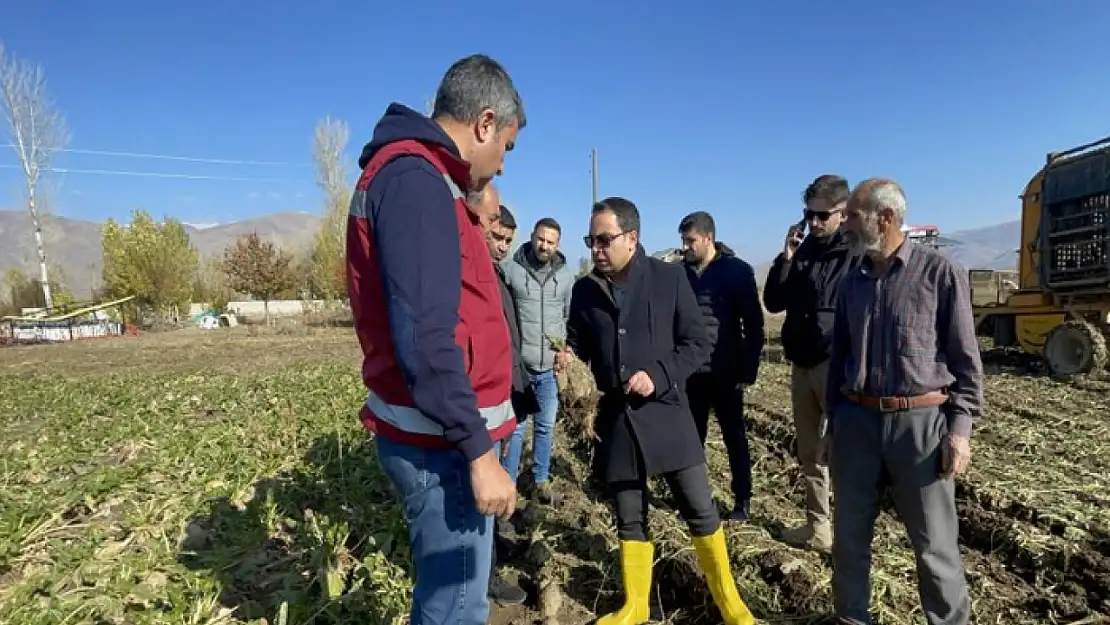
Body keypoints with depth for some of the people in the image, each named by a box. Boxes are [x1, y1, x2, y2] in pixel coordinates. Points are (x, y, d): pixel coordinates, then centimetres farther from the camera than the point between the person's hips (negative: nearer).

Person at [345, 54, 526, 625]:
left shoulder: (414, 176, 15)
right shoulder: (415, 177, -18)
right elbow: (424, 337, -26)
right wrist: (478, 451, -22)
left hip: (441, 435, 10)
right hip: (440, 444, -10)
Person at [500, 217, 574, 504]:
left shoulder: (566, 274, 4)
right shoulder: (511, 269, -7)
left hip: (551, 366, 3)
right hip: (517, 364, -3)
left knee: (546, 426, 14)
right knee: (515, 427, 4)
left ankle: (541, 481, 29)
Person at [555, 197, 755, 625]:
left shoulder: (670, 277, -5)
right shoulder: (584, 290, 2)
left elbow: (698, 343, -3)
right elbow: (577, 345, 11)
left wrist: (659, 376, -17)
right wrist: (567, 360, -12)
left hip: (665, 412, -2)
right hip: (615, 417, 3)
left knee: (701, 512, 6)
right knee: (630, 519, 14)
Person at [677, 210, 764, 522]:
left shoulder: (737, 270, -6)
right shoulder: (681, 272, 4)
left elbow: (754, 323, -5)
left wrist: (748, 369, -9)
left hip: (725, 374, -3)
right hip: (691, 373, 3)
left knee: (734, 438, 11)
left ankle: (742, 500, 25)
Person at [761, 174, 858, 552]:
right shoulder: (802, 251, 10)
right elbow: (773, 303, 6)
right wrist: (786, 257, -5)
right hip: (801, 365, 6)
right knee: (810, 453, 13)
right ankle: (817, 528, 25)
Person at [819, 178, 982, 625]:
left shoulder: (940, 273, -4)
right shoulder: (853, 282, 8)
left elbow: (965, 357, -3)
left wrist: (960, 427, -9)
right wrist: (833, 423, 14)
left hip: (920, 422, -4)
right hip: (857, 421, 4)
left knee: (934, 543, 8)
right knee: (849, 535, 12)